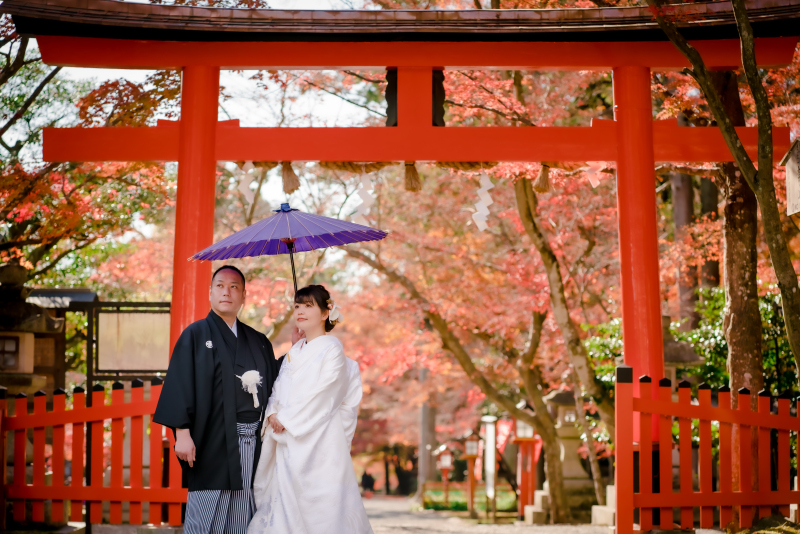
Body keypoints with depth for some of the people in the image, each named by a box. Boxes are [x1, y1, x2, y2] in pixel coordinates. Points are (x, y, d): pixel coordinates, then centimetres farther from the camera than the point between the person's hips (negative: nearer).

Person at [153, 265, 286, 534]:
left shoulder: (258, 341, 17)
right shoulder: (196, 335, 3)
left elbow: (272, 385, 15)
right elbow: (180, 385, -5)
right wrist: (182, 433, -15)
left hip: (254, 442, 5)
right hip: (213, 442, -4)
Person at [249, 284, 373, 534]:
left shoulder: (332, 349, -6)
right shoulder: (294, 352, 17)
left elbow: (322, 395, -14)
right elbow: (279, 389, 14)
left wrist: (286, 420, -11)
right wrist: (273, 414, -5)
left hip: (318, 442, -7)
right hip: (289, 443, 7)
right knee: (286, 500, 5)